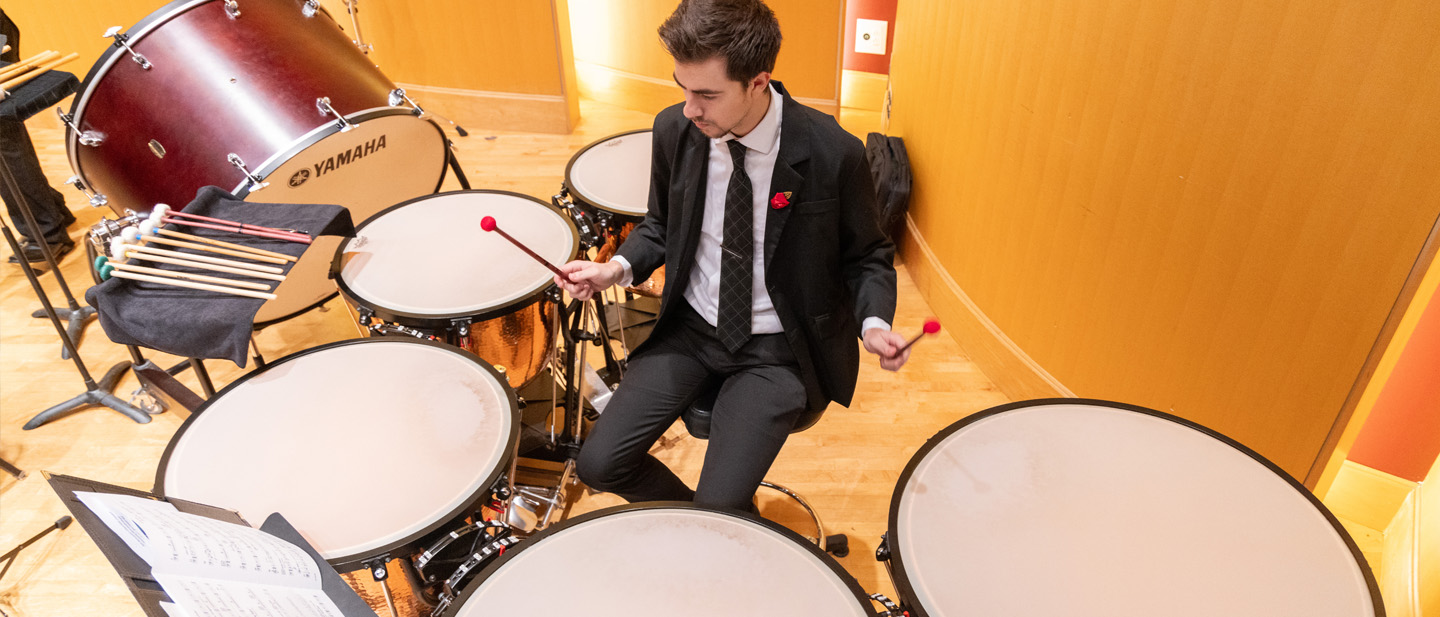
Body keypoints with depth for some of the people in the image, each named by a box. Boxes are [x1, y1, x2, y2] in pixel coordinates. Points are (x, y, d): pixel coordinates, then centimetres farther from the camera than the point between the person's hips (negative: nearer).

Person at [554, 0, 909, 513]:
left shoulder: (833, 154, -20)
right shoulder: (674, 130, -8)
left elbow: (866, 256, -4)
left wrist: (874, 323, -23)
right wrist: (617, 268, -9)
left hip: (777, 347, -4)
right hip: (691, 327, 4)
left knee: (721, 505, -15)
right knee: (599, 463, -4)